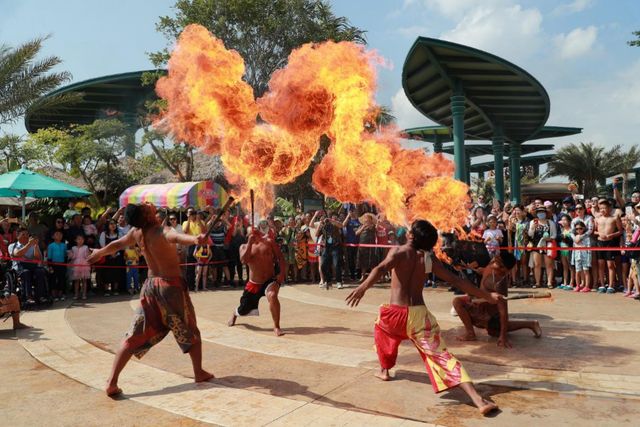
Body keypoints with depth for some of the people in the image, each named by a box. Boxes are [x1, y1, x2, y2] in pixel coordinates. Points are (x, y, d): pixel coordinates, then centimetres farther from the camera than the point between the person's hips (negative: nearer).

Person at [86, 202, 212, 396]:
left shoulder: (136, 232, -1)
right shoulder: (160, 231, -21)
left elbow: (117, 244, 19)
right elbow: (176, 237, -46)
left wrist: (100, 252, 40)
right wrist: (194, 239, -67)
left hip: (150, 286, 5)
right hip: (171, 286, -5)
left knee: (134, 336, 8)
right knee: (191, 332, 14)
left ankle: (112, 382, 4)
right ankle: (199, 373, 23)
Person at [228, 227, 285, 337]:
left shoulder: (268, 241, 0)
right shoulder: (244, 247, 1)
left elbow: (280, 257, 1)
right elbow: (244, 261, -19)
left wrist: (281, 272, -13)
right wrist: (250, 243, -21)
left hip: (270, 280, -2)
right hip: (254, 284, 2)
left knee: (272, 295, -36)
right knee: (243, 310, 15)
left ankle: (276, 327, -22)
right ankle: (234, 314, 55)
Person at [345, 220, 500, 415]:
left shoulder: (398, 251, 0)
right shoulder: (429, 260, 8)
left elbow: (381, 269, -21)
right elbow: (456, 281, 7)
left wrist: (363, 287, -37)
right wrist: (487, 296, 15)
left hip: (395, 314, -1)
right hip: (420, 315, 1)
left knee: (381, 327, 33)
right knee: (442, 355, -1)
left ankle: (384, 370, 42)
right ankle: (478, 400, -14)